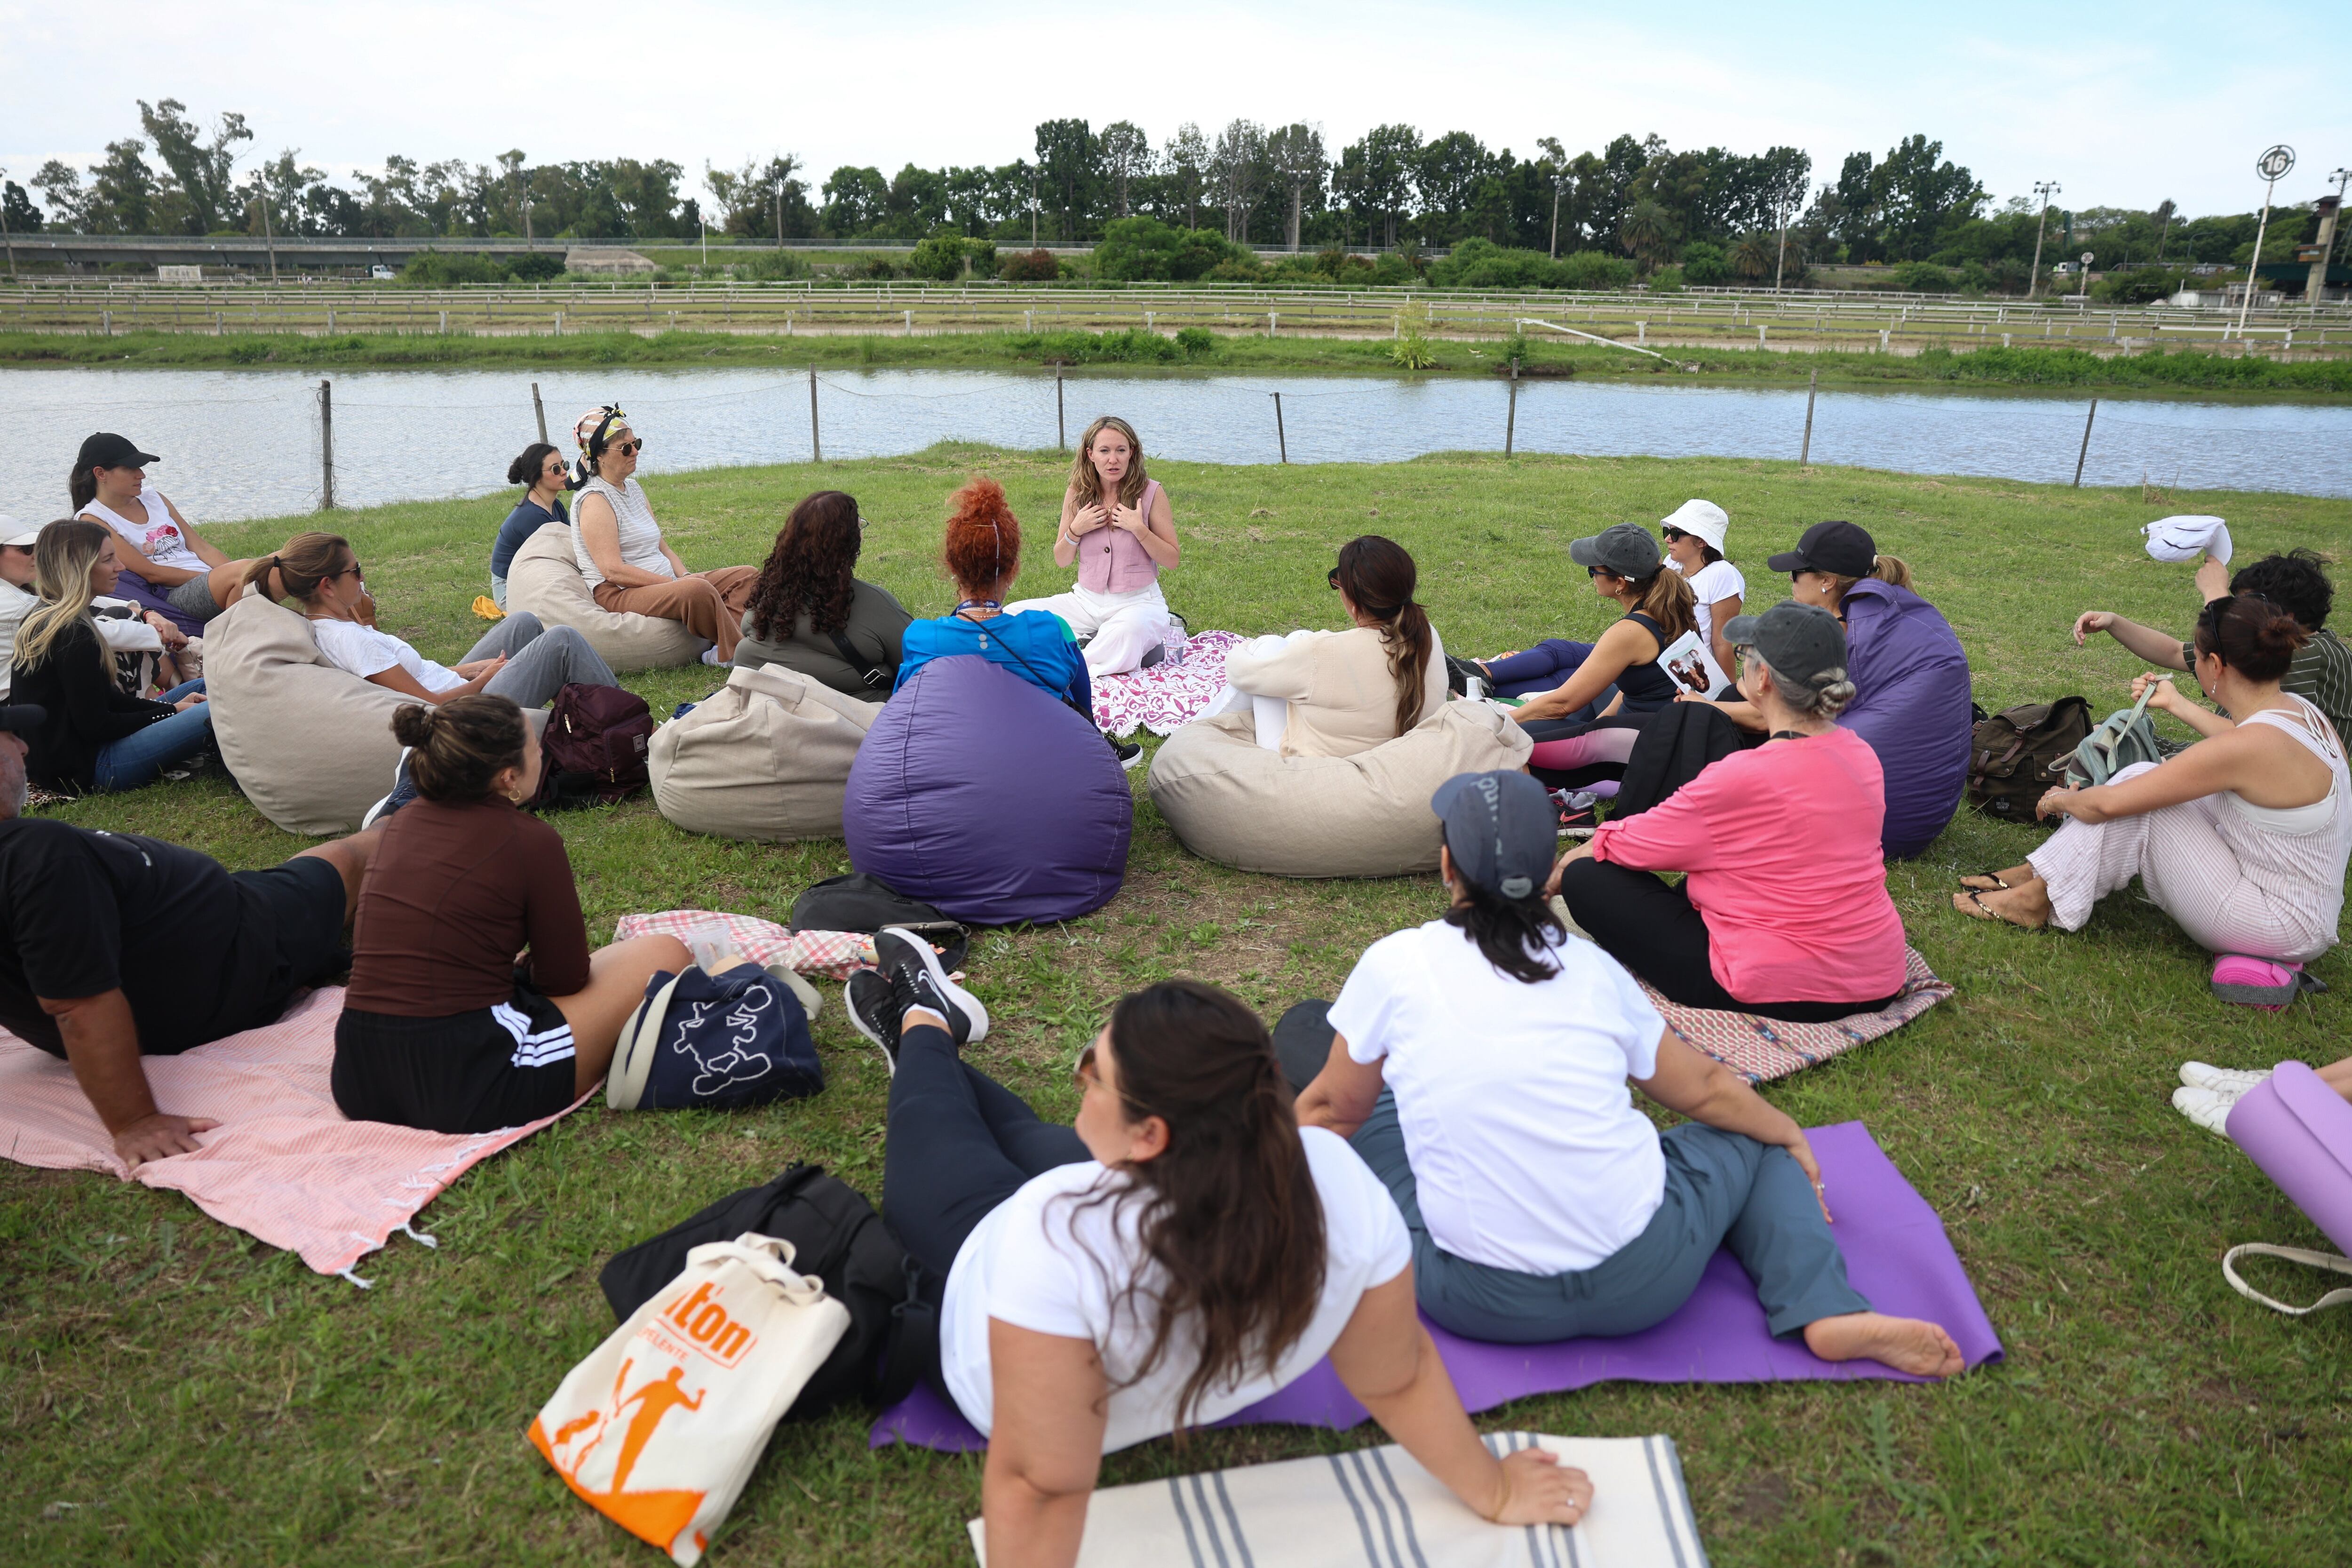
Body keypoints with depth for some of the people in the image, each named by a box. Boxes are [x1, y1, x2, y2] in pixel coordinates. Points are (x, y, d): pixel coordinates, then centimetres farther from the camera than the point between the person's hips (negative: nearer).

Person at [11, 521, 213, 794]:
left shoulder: (39, 621, 11)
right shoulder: (73, 635, -20)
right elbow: (95, 725, -18)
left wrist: (170, 707, 5)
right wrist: (171, 711, -8)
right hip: (88, 767, -11)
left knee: (201, 688, 16)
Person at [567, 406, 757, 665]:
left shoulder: (633, 488, 18)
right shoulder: (595, 500, -10)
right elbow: (613, 570, -20)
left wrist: (685, 576, -3)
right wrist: (677, 584, -21)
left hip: (664, 583, 10)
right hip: (618, 595, -10)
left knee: (747, 576, -4)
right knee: (699, 590, -38)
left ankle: (722, 649, -27)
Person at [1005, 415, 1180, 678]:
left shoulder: (1150, 493, -6)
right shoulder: (1077, 494, 3)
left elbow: (1172, 561, -4)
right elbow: (1061, 561, 9)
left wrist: (1139, 529, -18)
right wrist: (1076, 530, -10)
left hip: (1138, 601, -5)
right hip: (1086, 600, 5)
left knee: (1128, 629, -41)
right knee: (1011, 615, -13)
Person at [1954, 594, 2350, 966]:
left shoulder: (2250, 748, -27)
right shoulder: (2299, 709, -1)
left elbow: (2106, 804, -21)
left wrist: (2060, 800, 0)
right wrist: (2175, 704, 34)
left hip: (2282, 929, -9)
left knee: (2140, 794, -11)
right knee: (2142, 780, 5)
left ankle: (2037, 898, -2)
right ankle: (2032, 874, 9)